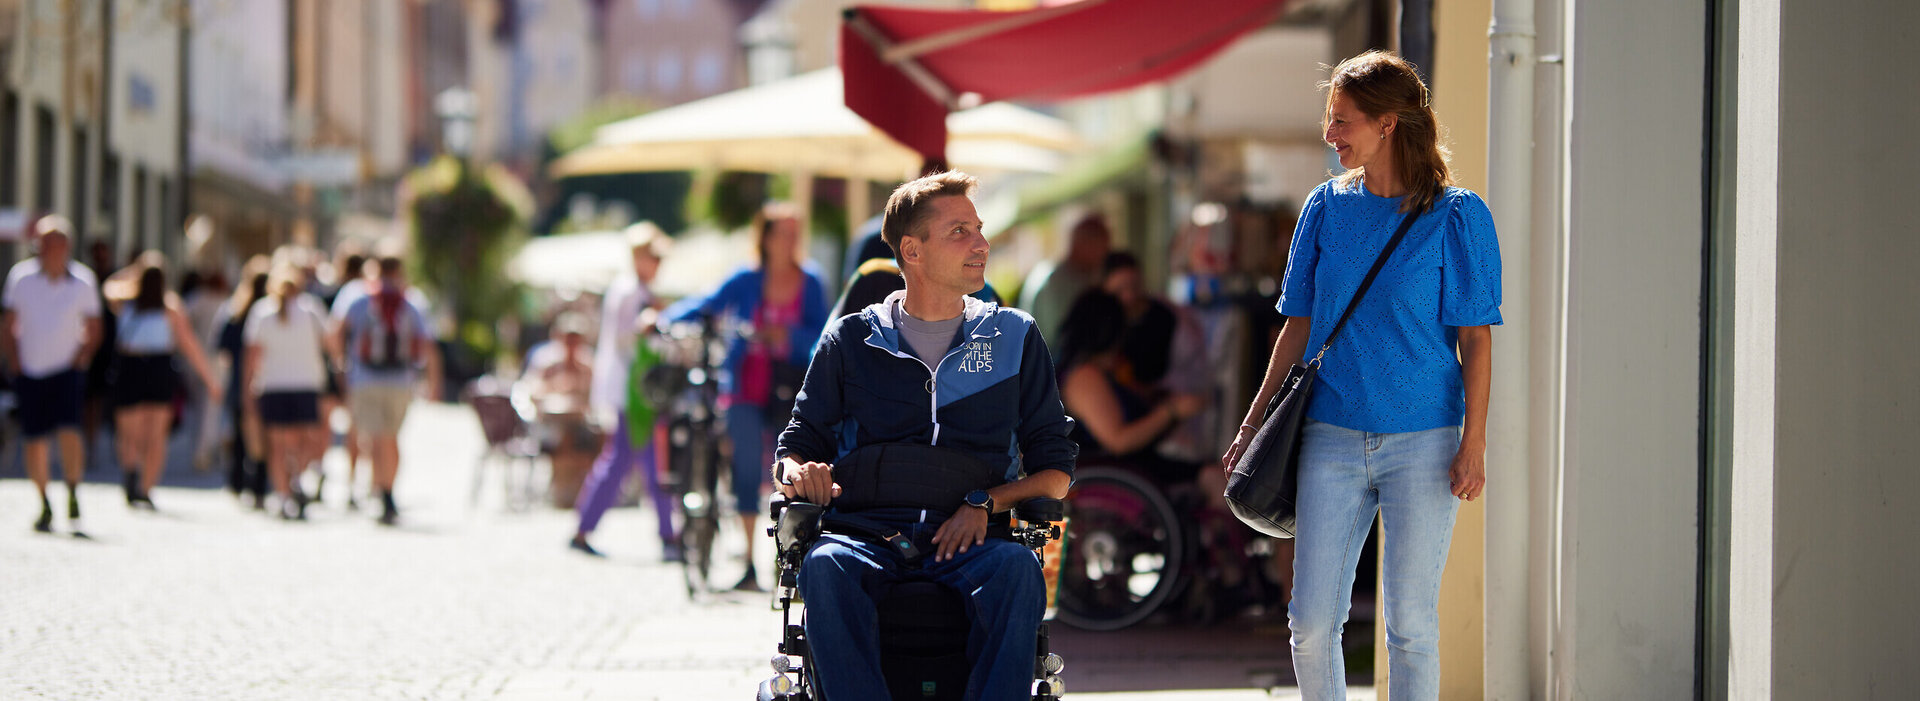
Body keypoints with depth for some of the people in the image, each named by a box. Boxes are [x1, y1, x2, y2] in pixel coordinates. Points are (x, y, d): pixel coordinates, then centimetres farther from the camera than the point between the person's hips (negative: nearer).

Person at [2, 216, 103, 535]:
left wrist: (80, 359, -5)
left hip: (66, 369, -1)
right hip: (31, 372, 1)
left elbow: (93, 331, 7)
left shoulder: (82, 283, -3)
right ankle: (45, 506, 19)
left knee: (69, 431, -19)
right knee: (35, 440, 3)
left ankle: (73, 503, -12)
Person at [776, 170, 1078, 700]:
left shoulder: (1014, 337, 18)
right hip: (870, 535, 0)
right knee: (825, 566, -36)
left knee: (1016, 568, -36)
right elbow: (798, 446, 20)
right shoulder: (852, 340, 17)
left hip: (970, 539, 0)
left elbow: (1056, 469, 15)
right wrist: (798, 473, -6)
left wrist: (987, 502, -5)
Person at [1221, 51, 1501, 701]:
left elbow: (1475, 339, -3)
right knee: (1312, 620, -2)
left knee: (1410, 622, 0)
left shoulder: (1456, 216, -3)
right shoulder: (1327, 207, 8)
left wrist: (1474, 443, -10)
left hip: (1422, 443, -3)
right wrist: (1254, 423, 11)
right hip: (1332, 439, 3)